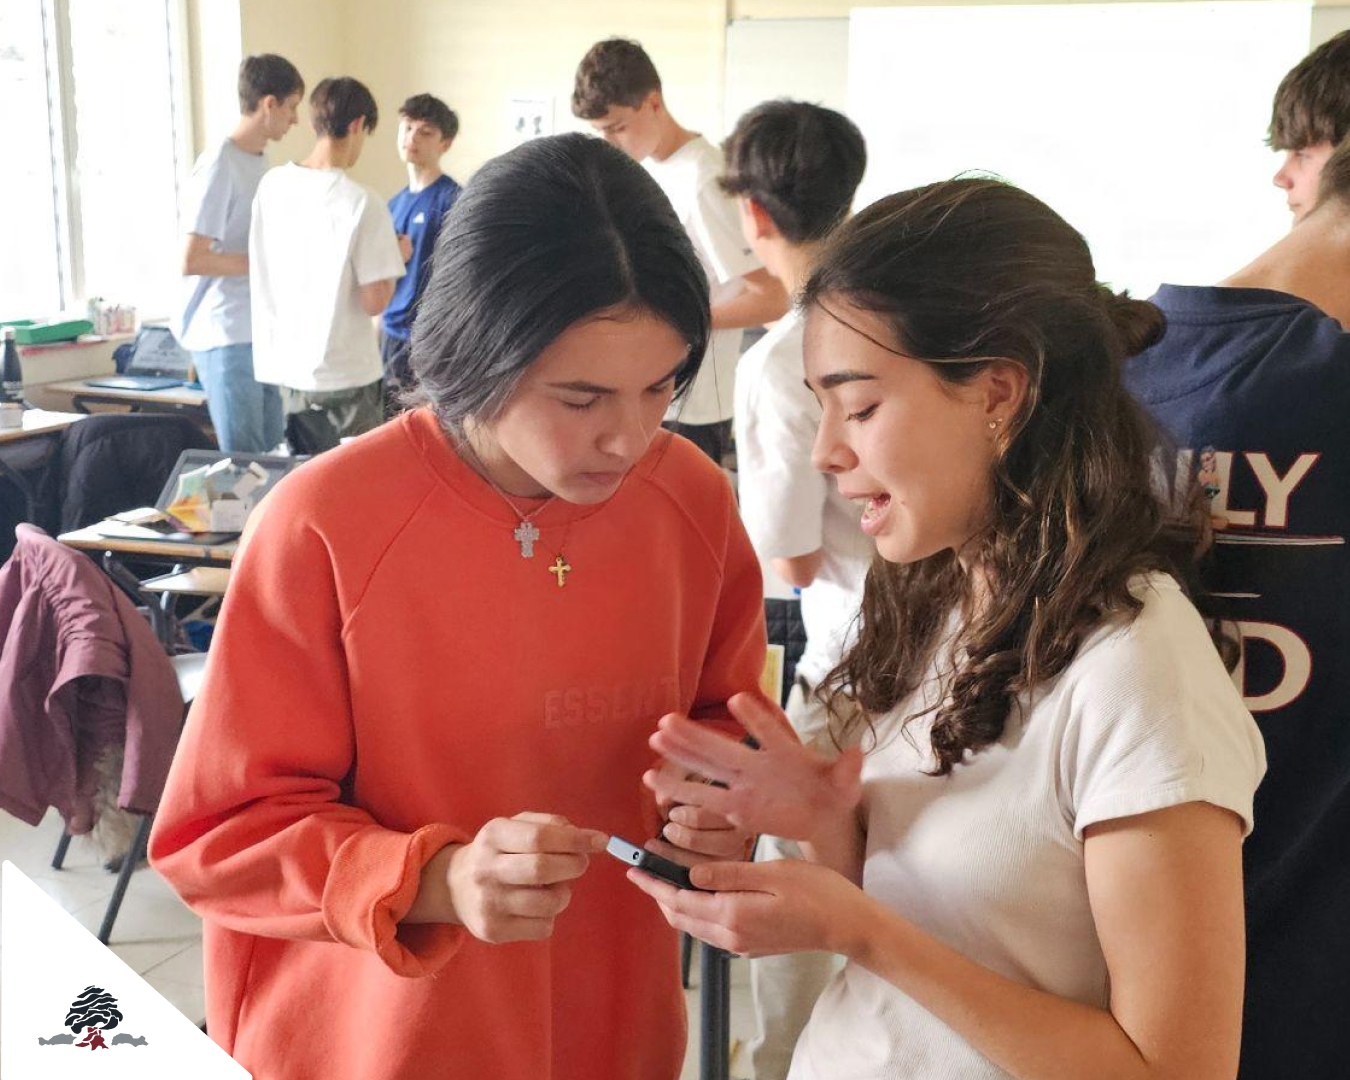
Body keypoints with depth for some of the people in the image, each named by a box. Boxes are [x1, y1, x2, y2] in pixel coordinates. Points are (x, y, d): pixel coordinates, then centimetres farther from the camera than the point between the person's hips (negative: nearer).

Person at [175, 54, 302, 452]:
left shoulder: (259, 162, 12)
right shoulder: (218, 166, -15)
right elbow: (191, 260, -21)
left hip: (261, 332, 9)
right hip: (225, 337, -9)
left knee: (271, 451, 14)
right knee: (244, 461, -3)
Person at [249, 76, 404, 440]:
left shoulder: (271, 184, 1)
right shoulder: (362, 203, -17)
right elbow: (375, 301, -16)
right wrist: (397, 258, 3)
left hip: (283, 365, 6)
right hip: (344, 375, -6)